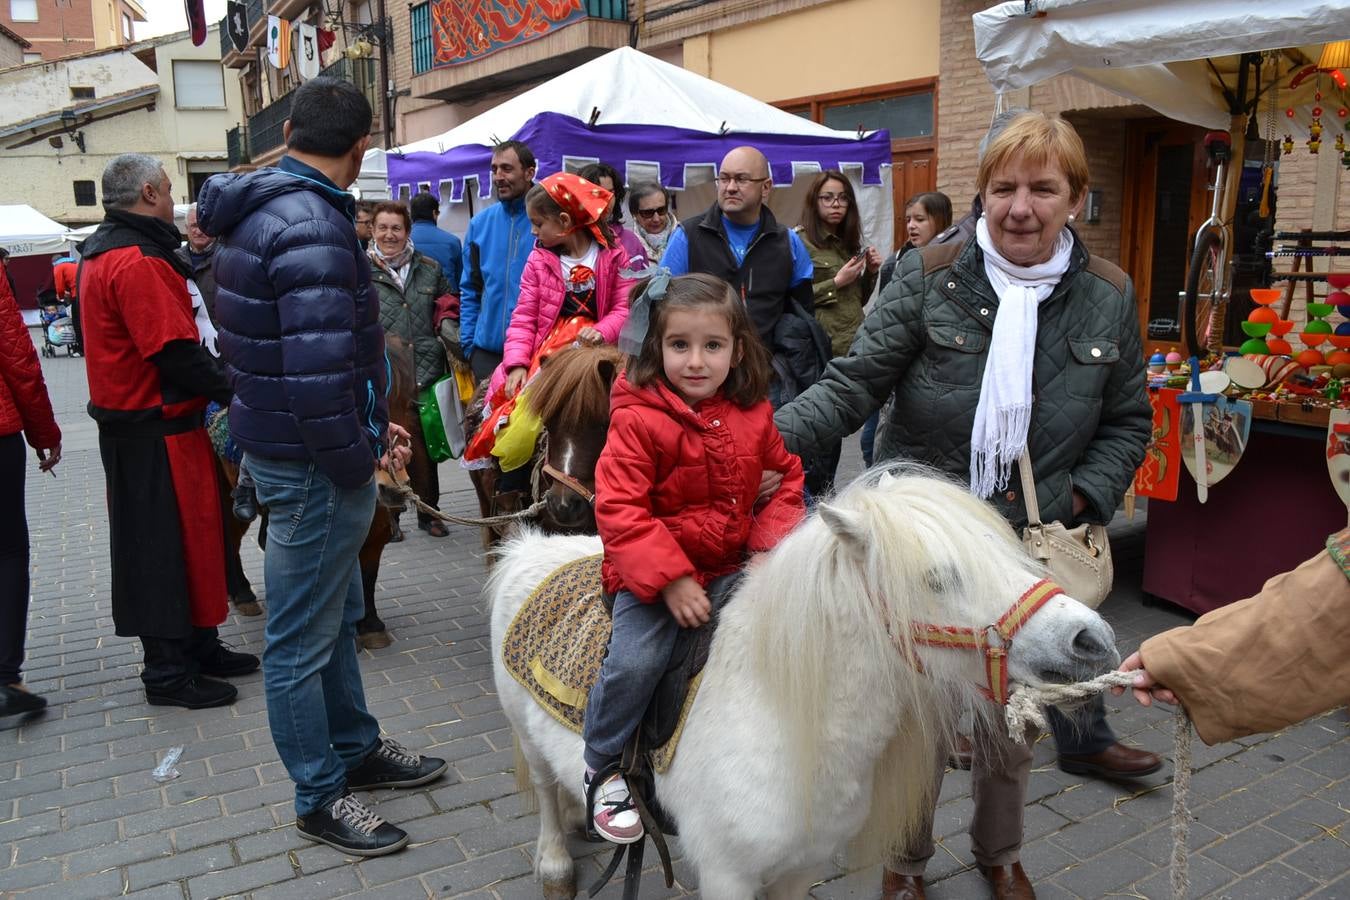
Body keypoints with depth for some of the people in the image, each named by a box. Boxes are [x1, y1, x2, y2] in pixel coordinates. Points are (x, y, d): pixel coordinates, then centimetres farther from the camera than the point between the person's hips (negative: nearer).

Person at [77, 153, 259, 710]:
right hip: (157, 431, -10)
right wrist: (230, 391, -14)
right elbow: (174, 350, -23)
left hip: (133, 423, 10)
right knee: (169, 545, -1)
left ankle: (196, 647, 29)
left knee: (187, 537, 17)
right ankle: (170, 673, 9)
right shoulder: (138, 261, -19)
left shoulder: (104, 254, 15)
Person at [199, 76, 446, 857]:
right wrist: (358, 462, -15)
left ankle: (356, 749, 40)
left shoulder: (263, 209, 9)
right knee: (303, 638, 5)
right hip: (313, 461, -10)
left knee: (338, 615, 22)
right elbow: (317, 376, -30)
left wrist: (370, 424, 10)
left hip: (285, 441, 10)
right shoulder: (313, 228, -23)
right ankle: (321, 798, 23)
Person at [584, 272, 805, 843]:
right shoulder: (637, 419, -13)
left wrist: (771, 545, -3)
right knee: (634, 661, -22)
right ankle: (603, 768, 5)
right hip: (654, 571, -4)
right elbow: (618, 510, -17)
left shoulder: (752, 414, 3)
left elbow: (786, 477, 14)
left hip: (734, 565, 4)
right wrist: (671, 580, -24)